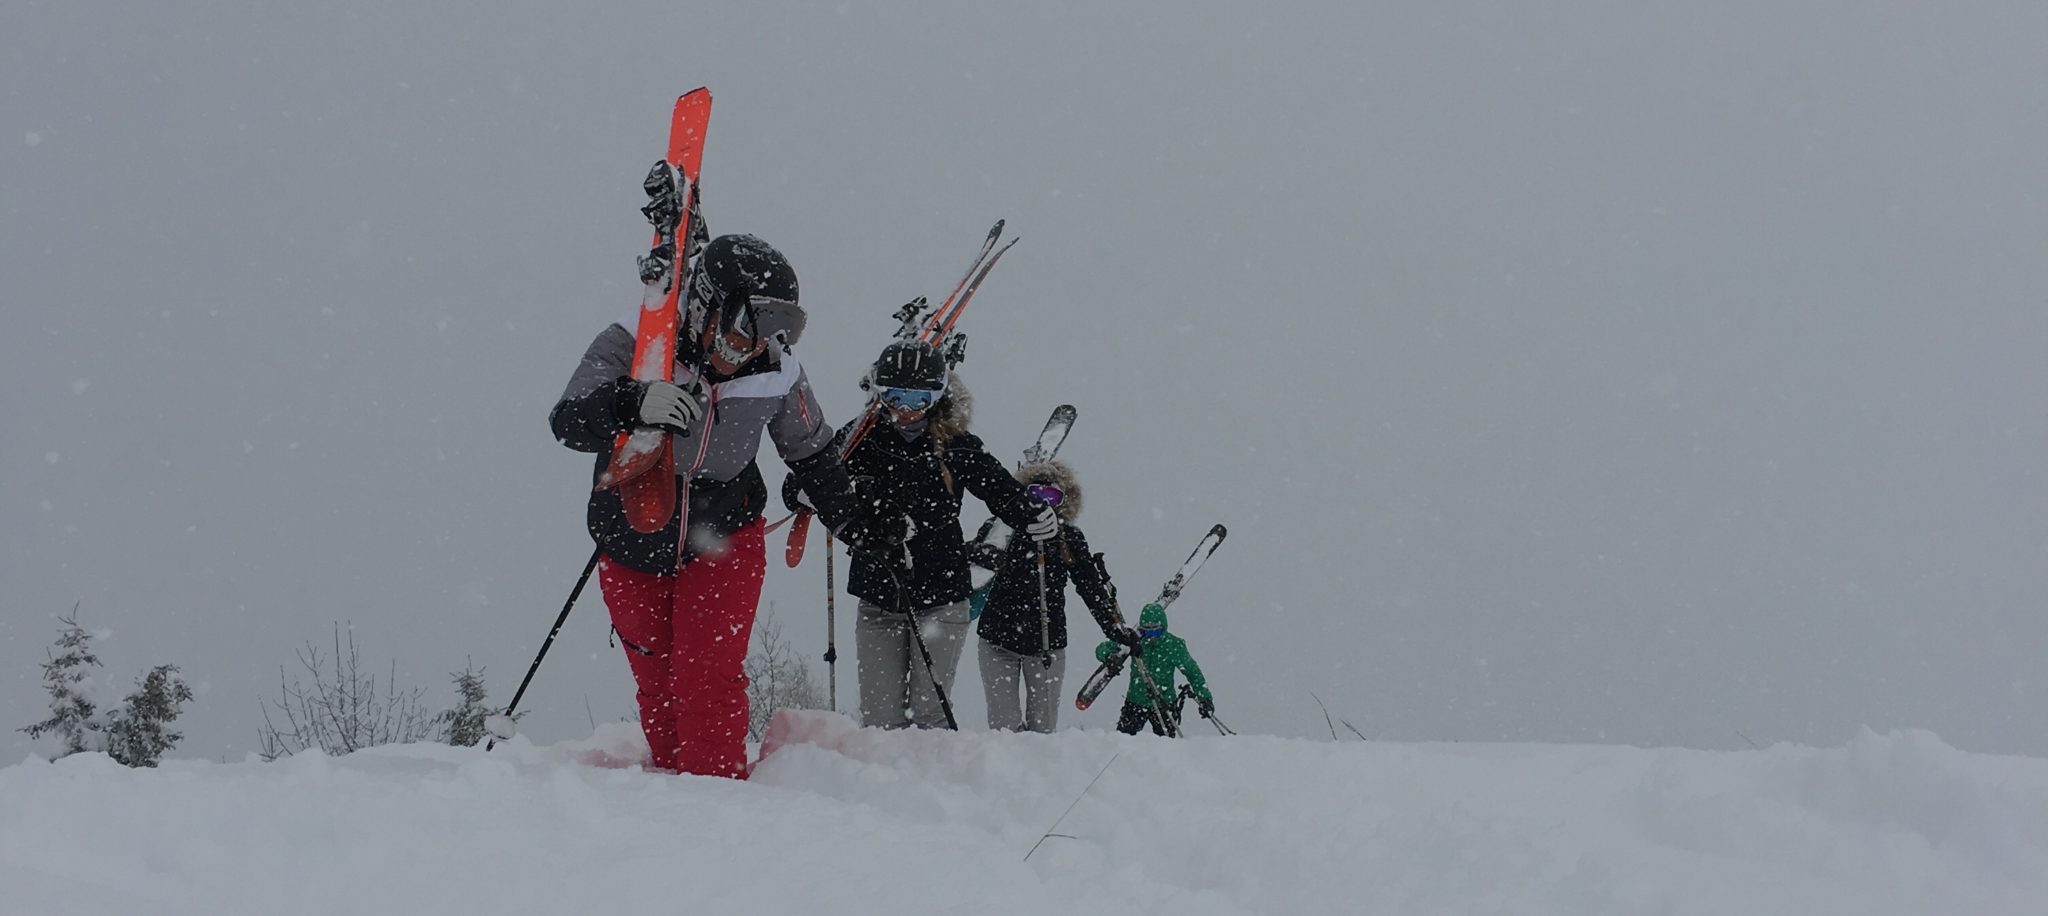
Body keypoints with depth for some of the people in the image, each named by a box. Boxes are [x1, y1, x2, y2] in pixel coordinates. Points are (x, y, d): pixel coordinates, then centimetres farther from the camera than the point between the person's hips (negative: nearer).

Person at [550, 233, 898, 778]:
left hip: (723, 543, 0)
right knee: (657, 687, 11)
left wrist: (853, 523, 12)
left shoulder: (777, 374, -16)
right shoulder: (632, 346, -23)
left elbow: (811, 453, 3)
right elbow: (568, 424, -31)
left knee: (709, 678, -14)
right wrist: (632, 405, -51)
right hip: (633, 550, 0)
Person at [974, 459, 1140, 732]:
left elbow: (1092, 587, 9)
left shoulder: (1070, 538, 5)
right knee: (1004, 725, -6)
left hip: (1048, 644, 1)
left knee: (1043, 728, 3)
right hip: (998, 640, -1)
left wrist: (1115, 627, 5)